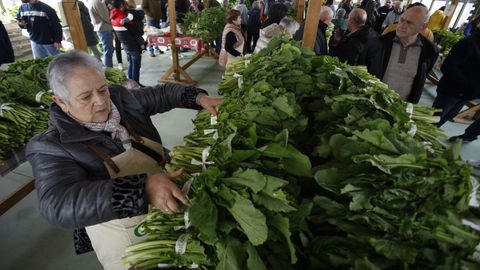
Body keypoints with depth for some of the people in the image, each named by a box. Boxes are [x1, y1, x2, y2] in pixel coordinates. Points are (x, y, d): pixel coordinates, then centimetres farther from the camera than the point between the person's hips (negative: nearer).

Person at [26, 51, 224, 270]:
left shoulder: (121, 98, -5)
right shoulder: (50, 147, -18)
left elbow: (163, 93, 8)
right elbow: (59, 205, -33)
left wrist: (199, 97, -10)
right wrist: (142, 189, -46)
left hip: (171, 203, 4)